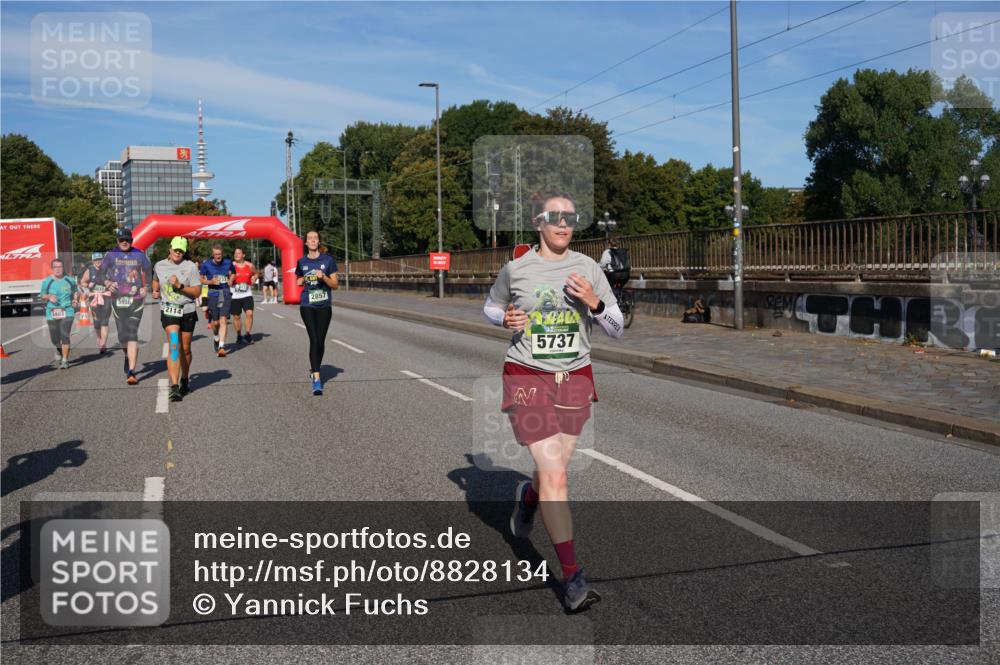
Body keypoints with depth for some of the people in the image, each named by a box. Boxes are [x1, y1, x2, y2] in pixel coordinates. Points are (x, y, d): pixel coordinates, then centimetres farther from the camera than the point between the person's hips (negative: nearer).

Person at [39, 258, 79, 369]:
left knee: (65, 336, -13)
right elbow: (43, 296, 12)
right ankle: (59, 350, 42)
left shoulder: (70, 280, 3)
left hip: (67, 312, -1)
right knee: (54, 339, 7)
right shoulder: (47, 281, 3)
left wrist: (76, 299, 2)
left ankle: (65, 360, -5)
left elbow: (76, 291, 20)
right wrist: (49, 297, -9)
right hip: (51, 313, 1)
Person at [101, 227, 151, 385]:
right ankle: (128, 357, 38)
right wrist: (107, 283, -6)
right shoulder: (111, 255, 4)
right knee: (122, 335, 8)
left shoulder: (139, 255, 3)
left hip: (135, 299, -2)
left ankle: (131, 372, -16)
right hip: (117, 300, 2)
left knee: (132, 334, -12)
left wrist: (145, 287, 5)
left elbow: (148, 271, 16)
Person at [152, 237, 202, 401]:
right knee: (174, 346, -17)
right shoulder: (159, 266, 5)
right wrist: (155, 291, 13)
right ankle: (174, 387, -22)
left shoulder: (190, 267, -4)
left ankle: (185, 379, 35)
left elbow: (197, 291, -7)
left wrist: (180, 286, -18)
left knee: (185, 349, 11)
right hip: (168, 311, 0)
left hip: (187, 311, 0)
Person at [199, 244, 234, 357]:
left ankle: (221, 347, -15)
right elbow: (201, 279, 7)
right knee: (215, 322, 5)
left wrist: (230, 281, 1)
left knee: (223, 320, -13)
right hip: (213, 294, 0)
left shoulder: (228, 263, 3)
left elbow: (232, 274, 22)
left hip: (226, 294, 0)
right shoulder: (206, 264, -2)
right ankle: (216, 338, 39)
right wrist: (211, 282, -12)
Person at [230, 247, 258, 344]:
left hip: (247, 294, 1)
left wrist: (251, 282, 8)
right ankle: (239, 336, 22)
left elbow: (255, 274, 20)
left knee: (249, 313, -15)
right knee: (236, 316, 7)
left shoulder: (249, 265, 2)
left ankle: (248, 334, -2)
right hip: (235, 295, -1)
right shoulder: (231, 266, -5)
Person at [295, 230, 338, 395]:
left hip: (324, 306, 0)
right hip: (307, 306, 0)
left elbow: (335, 284, 0)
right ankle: (316, 379, -17)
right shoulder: (302, 262, 6)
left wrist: (323, 277, -17)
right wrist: (300, 281, 0)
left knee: (320, 341, 8)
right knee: (314, 340, -13)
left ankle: (314, 369, 33)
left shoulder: (328, 260, 0)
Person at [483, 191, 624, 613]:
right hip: (527, 376, -3)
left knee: (553, 469, 11)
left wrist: (594, 303, -14)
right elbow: (490, 307, 16)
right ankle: (572, 577, -4)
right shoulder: (515, 269, -1)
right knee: (554, 473, -11)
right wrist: (505, 318, -6)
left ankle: (527, 497, 50)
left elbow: (616, 329, 5)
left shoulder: (588, 268, 3)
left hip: (574, 377, 3)